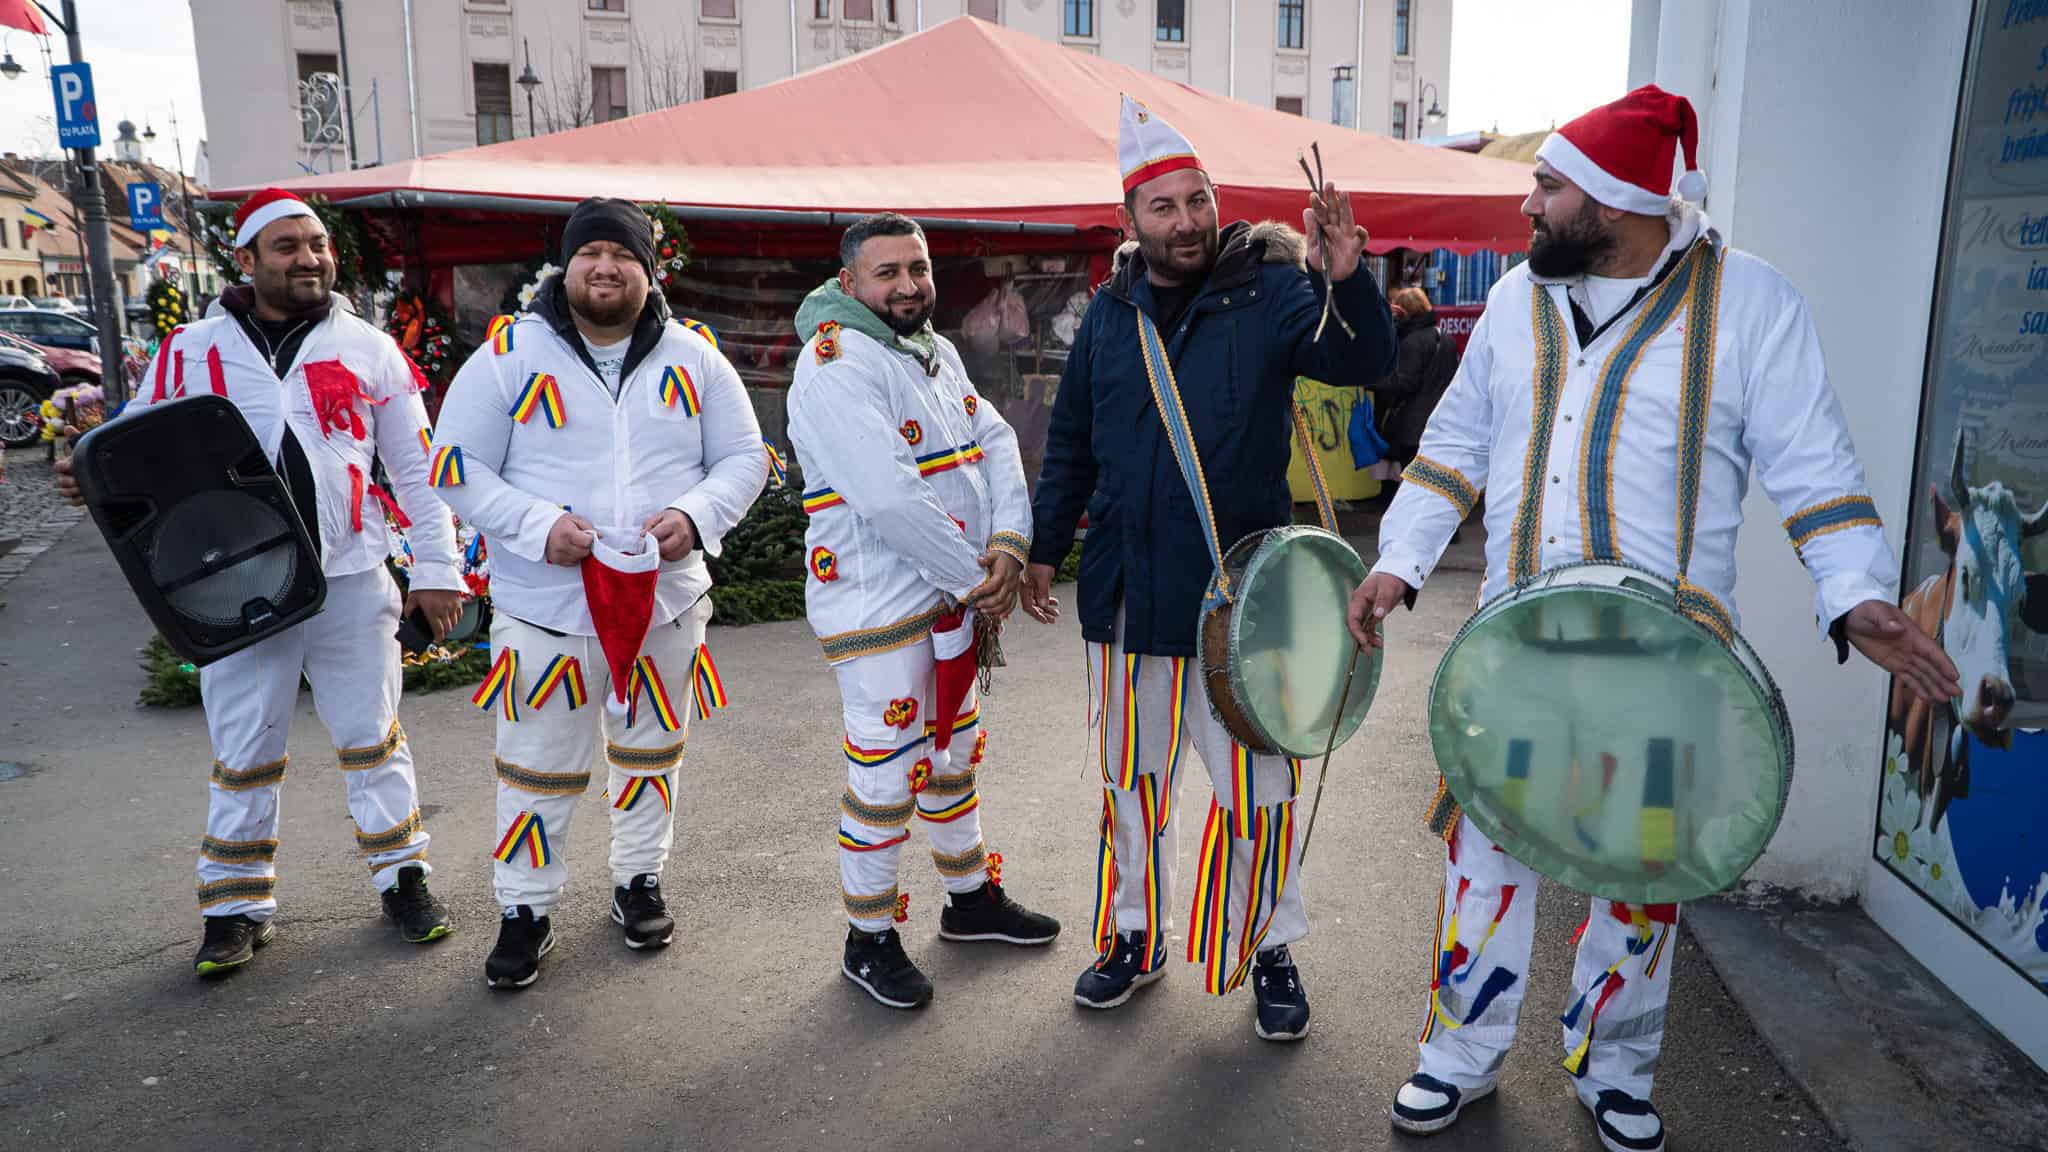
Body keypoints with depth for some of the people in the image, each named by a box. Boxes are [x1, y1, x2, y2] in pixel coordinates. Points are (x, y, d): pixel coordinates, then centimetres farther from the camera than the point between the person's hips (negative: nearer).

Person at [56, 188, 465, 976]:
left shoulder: (369, 350, 4)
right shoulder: (191, 351, 4)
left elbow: (417, 468, 6)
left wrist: (437, 568, 2)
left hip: (350, 583, 0)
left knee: (371, 738, 11)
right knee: (243, 753, 9)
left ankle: (402, 877, 26)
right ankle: (238, 906, 25)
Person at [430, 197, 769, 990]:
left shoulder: (693, 358, 3)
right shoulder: (509, 355, -4)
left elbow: (744, 457, 6)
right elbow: (458, 467, -3)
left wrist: (696, 516, -13)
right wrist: (538, 526, -18)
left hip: (664, 597, 3)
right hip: (546, 605, -2)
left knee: (651, 751, 17)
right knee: (539, 765, 7)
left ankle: (639, 882, 37)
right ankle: (526, 911, 24)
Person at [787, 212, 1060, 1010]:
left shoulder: (936, 353, 12)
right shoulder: (836, 366, -17)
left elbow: (996, 445, 6)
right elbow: (892, 502, -26)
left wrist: (1009, 544, -11)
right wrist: (976, 581, -17)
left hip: (955, 595, 9)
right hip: (878, 609, -9)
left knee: (954, 753, 21)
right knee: (886, 778, 0)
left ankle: (972, 899, 39)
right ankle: (869, 940, 19)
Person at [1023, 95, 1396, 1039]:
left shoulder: (1270, 290, -4)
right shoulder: (1111, 311, 6)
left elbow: (1363, 363, -19)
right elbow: (1069, 443, 13)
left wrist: (1348, 281, -37)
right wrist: (1044, 548, 13)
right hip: (1126, 590, 4)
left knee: (1256, 784, 5)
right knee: (1130, 776, 16)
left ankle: (1271, 952, 26)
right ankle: (1134, 935, 35)